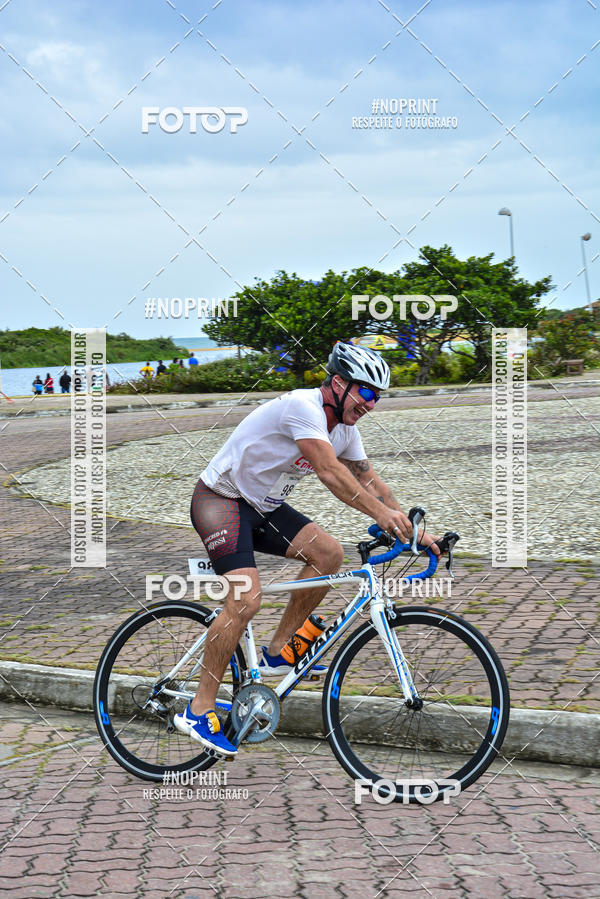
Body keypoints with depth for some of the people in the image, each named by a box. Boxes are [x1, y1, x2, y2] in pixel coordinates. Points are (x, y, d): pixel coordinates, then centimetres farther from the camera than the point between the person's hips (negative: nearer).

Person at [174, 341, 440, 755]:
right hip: (220, 499, -9)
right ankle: (199, 711, -15)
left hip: (263, 506, 9)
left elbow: (369, 479, 8)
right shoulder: (302, 406, -24)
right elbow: (330, 473, -32)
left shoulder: (344, 428, 4)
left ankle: (278, 652, 7)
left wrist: (413, 529, 0)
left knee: (329, 553, -6)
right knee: (246, 598, -23)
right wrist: (382, 514, -35)